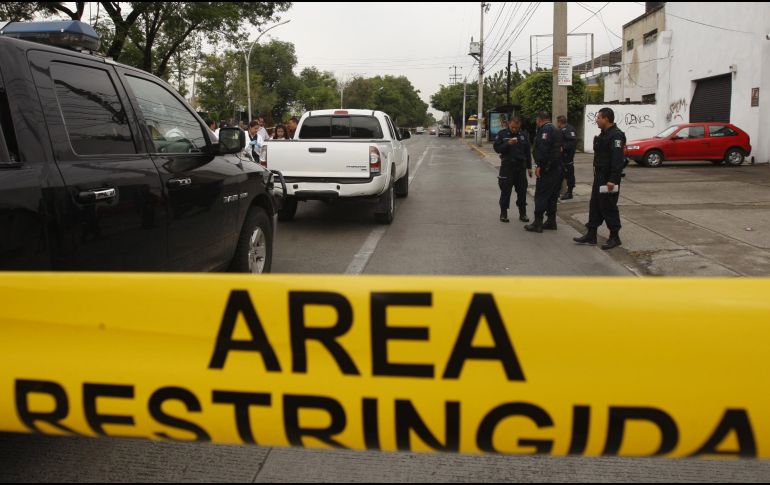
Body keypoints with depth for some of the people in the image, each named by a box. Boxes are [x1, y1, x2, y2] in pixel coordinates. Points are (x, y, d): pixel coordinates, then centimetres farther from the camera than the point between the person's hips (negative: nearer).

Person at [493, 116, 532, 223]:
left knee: (522, 191, 6)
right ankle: (503, 213, 10)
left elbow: (527, 152, 11)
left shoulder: (523, 134, 7)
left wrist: (529, 167, 9)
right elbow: (497, 148, -6)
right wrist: (507, 144, -21)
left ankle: (523, 213, 16)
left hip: (521, 166, 3)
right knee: (505, 191, 0)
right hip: (507, 166, -3)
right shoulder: (502, 134, -1)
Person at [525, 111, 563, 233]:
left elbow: (543, 148, -24)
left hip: (546, 168, -10)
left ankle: (537, 223, -6)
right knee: (552, 196, 13)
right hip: (557, 167, 10)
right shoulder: (556, 130, 20)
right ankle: (551, 221, 18)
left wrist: (540, 165, -23)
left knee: (541, 196, -7)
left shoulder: (545, 130, -12)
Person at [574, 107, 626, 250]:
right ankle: (591, 235, 19)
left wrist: (613, 180, -29)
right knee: (595, 205, 12)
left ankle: (614, 238, 6)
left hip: (609, 179, -10)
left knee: (608, 207, -4)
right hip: (600, 176, 10)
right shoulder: (604, 134, 15)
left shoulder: (616, 135, -17)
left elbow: (617, 159, -25)